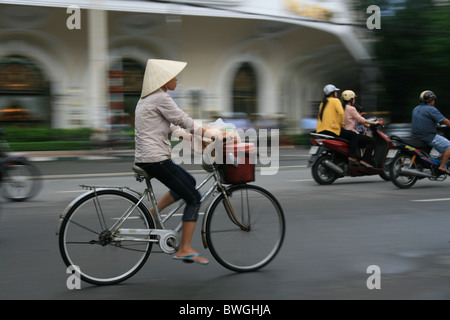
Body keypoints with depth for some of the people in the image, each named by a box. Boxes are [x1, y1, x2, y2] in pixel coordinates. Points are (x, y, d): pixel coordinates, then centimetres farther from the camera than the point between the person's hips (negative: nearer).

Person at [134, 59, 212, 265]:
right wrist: (210, 134, -6)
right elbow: (184, 121, -12)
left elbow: (171, 126, 23)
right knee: (194, 198, -1)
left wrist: (192, 136, 18)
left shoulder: (148, 99, 18)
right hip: (156, 160, -10)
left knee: (188, 182, 25)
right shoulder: (160, 98, -13)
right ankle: (185, 250, 0)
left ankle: (151, 213, 17)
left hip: (144, 159, 10)